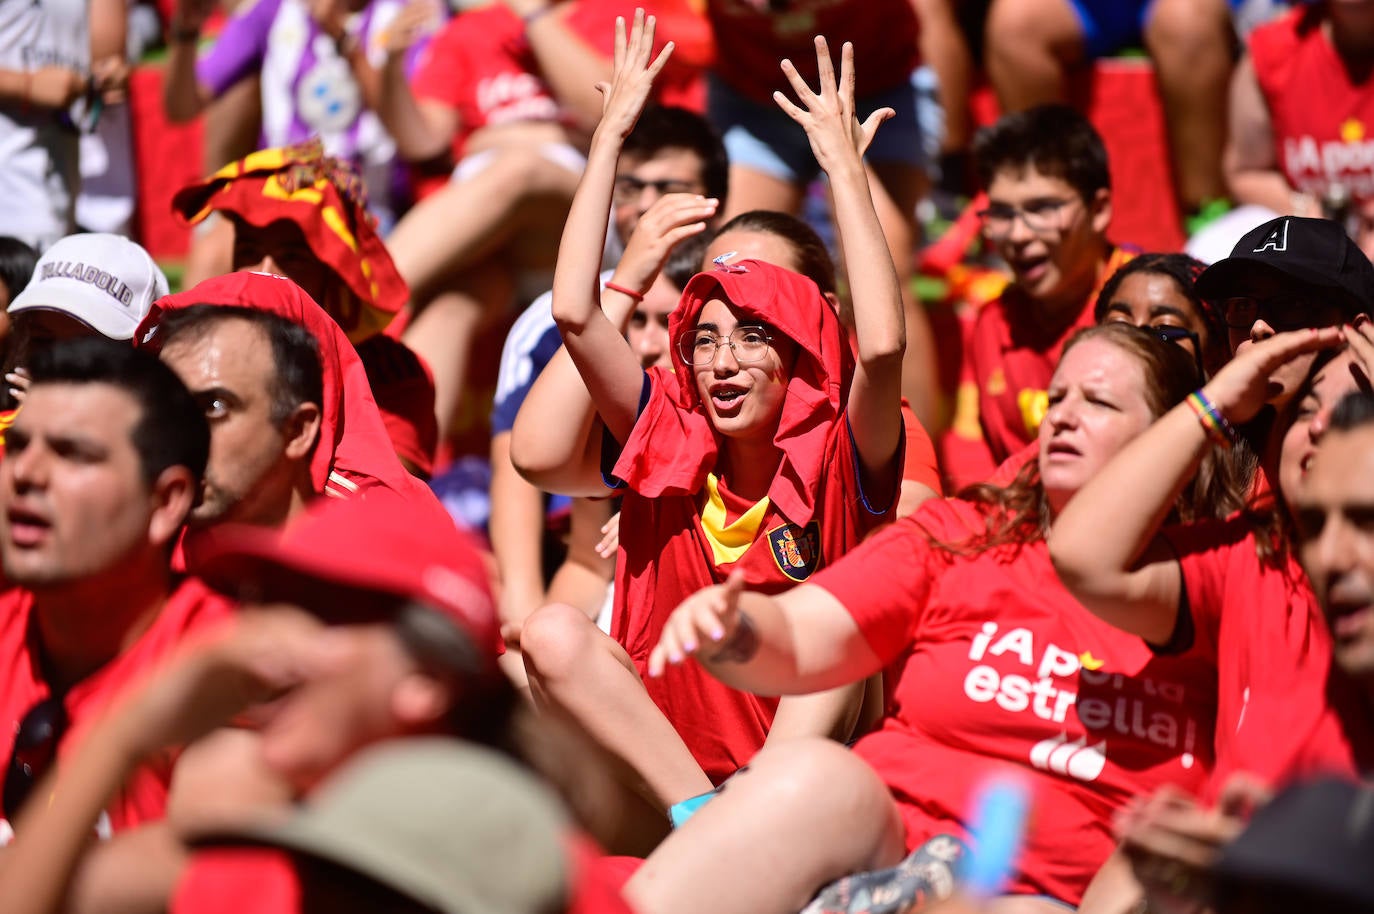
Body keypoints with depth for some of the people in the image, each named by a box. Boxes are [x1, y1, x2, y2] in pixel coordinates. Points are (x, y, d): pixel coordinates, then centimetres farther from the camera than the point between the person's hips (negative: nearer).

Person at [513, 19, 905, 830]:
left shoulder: (839, 461, -3)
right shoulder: (665, 443, 5)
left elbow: (882, 345, -23)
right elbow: (575, 313, -6)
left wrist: (844, 164, -17)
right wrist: (612, 135, -3)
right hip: (662, 751, 2)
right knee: (554, 632, -23)